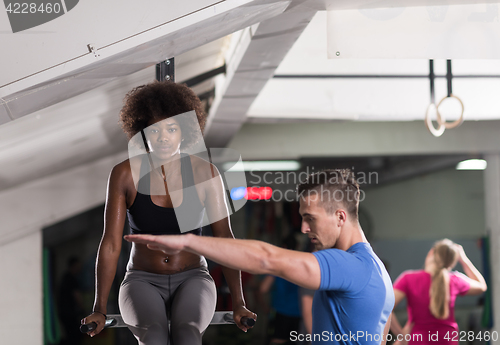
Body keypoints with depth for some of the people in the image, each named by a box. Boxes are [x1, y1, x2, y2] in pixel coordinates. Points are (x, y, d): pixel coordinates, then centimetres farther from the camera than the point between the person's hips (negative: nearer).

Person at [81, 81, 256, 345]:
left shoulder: (204, 173, -7)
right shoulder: (125, 174, -7)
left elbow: (224, 239, -6)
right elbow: (110, 244, -7)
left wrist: (238, 304, -12)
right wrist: (99, 309, -12)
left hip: (192, 280, 0)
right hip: (143, 283, 0)